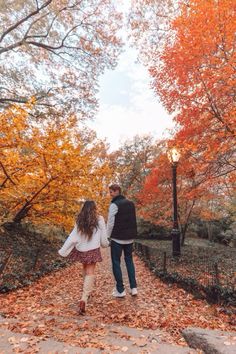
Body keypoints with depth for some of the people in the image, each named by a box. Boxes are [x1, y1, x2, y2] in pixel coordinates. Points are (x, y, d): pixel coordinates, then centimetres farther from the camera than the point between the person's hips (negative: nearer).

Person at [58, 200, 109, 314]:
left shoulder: (80, 220, -2)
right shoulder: (99, 219, -9)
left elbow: (72, 237, -6)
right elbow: (103, 236, -2)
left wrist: (63, 251, -1)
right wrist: (106, 244, 18)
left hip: (81, 250, 4)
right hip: (93, 250, -4)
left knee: (85, 268, 25)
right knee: (90, 273, 2)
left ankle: (87, 290, 40)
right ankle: (84, 298, -12)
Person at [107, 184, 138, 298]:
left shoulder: (114, 204, -13)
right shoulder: (130, 203, 7)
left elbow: (110, 223, -14)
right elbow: (133, 221, 12)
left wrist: (107, 237, -2)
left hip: (117, 239, -6)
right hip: (129, 238, 6)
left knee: (116, 262, 7)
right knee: (129, 260, 18)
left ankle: (120, 290, 12)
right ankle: (133, 287, 17)